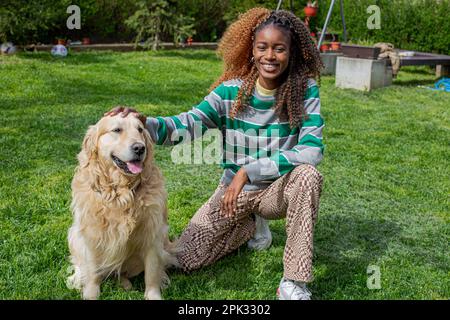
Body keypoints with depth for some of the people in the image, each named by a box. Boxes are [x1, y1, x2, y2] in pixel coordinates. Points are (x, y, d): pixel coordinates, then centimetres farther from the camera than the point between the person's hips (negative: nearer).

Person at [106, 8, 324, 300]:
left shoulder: (304, 90, -16)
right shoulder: (231, 90, -12)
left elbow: (313, 149, -26)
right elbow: (189, 124, -21)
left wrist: (249, 171, -31)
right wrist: (144, 122, -42)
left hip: (279, 190, -2)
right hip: (235, 189, 2)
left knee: (308, 175, -36)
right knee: (187, 259, -5)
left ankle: (294, 283, -23)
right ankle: (251, 225, 23)